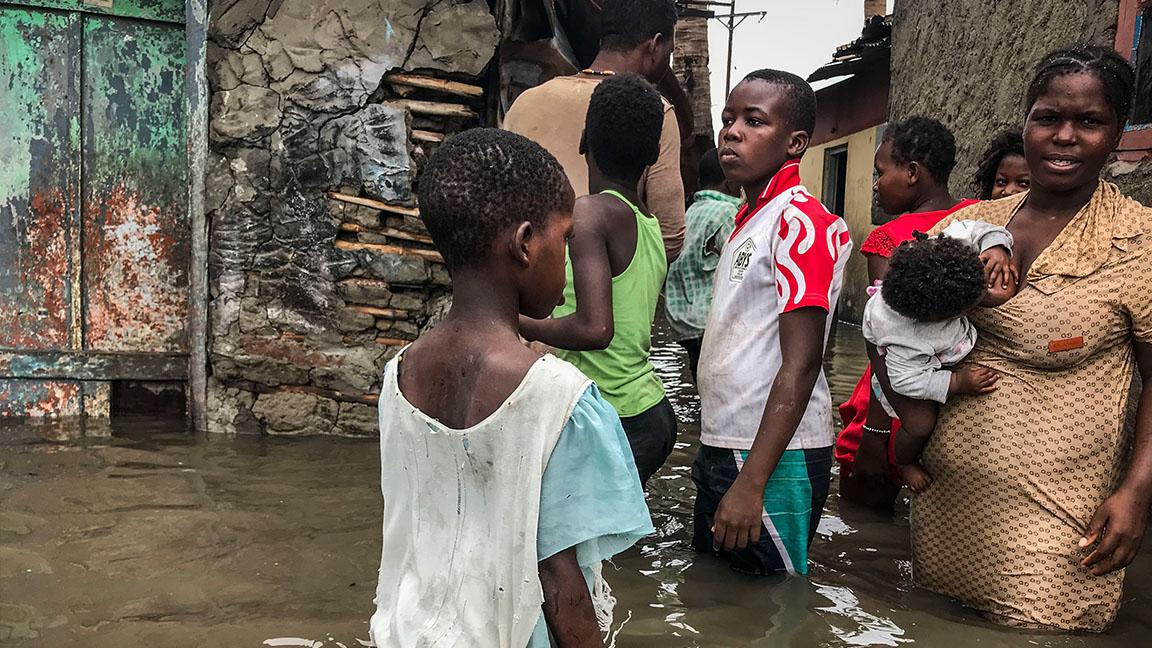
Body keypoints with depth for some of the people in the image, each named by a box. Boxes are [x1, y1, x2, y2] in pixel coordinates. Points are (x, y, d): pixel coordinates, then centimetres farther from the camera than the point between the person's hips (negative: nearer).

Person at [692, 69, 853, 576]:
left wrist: (751, 482, -23)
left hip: (773, 459, -9)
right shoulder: (747, 221, 14)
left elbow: (801, 364, -20)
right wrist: (711, 453, 18)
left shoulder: (800, 219, -15)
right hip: (722, 448, 9)